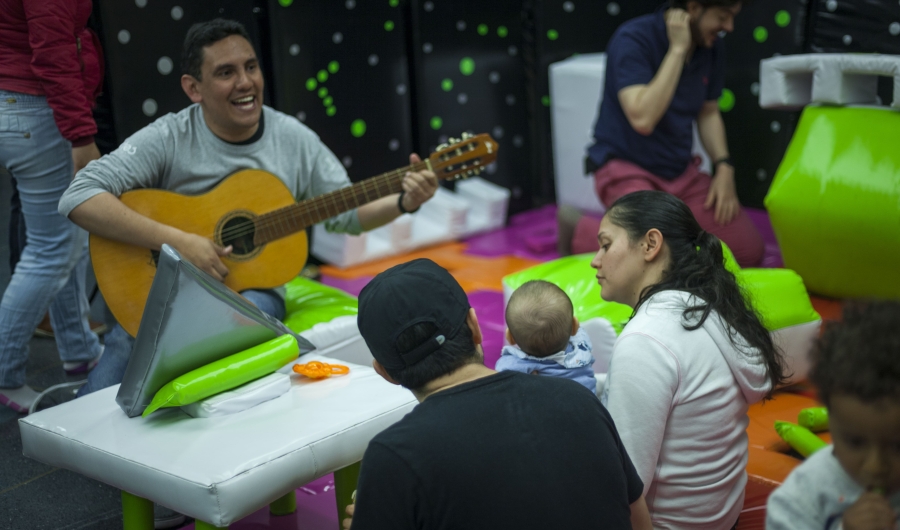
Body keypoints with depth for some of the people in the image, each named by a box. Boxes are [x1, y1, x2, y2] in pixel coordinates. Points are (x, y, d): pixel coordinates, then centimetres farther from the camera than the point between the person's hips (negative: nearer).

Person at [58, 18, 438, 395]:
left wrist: (404, 203, -10)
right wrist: (177, 241, -27)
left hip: (253, 288, 3)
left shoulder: (295, 140, 1)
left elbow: (346, 213, 10)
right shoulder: (168, 139, -10)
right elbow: (79, 198, -20)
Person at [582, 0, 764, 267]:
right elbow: (643, 119, -30)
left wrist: (723, 166, 1)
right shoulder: (633, 39, -18)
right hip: (626, 166, -6)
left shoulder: (712, 47, 3)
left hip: (681, 170, 6)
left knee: (750, 250, -5)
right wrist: (678, 49, -27)